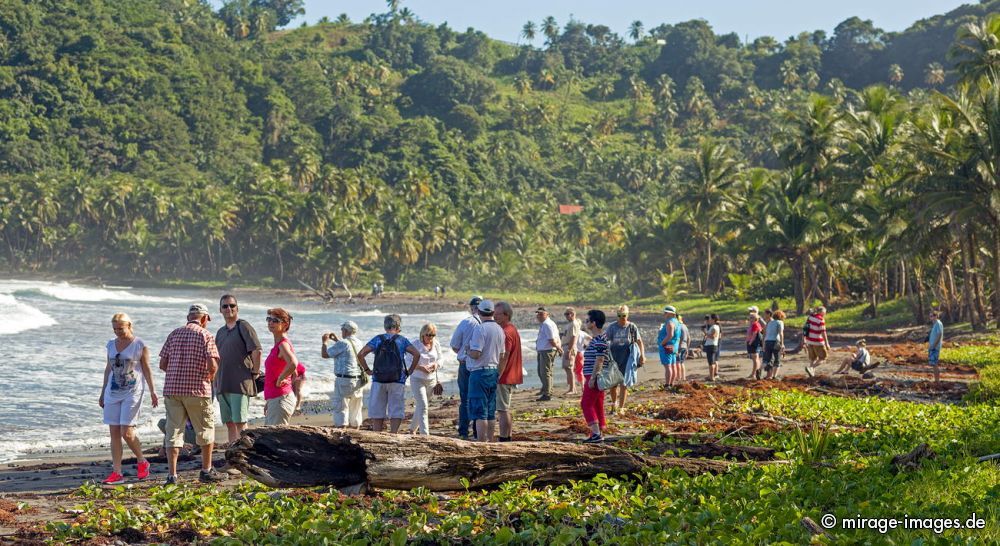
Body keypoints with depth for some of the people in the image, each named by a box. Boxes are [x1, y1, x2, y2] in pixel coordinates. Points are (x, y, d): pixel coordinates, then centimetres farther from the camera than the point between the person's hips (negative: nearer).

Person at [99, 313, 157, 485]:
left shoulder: (140, 345, -3)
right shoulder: (111, 345, 11)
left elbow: (146, 369, -1)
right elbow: (108, 369, 17)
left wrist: (152, 391, -7)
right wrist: (103, 393, 17)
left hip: (132, 393, -5)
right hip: (113, 392, 5)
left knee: (127, 433, -12)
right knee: (114, 433, 1)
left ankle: (142, 462, 12)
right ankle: (117, 473, 3)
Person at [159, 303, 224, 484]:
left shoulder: (174, 334, 10)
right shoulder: (206, 336, -3)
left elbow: (163, 364, 8)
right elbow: (213, 365, -14)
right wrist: (211, 376, 8)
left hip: (172, 388, 4)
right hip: (197, 389, -3)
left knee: (174, 431, 5)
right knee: (206, 429, 13)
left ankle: (172, 474, -1)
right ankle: (206, 471, 19)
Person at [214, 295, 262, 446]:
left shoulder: (243, 327, -5)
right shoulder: (220, 332, 18)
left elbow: (256, 350, -14)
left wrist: (255, 372, -10)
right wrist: (216, 382, 16)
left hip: (240, 384, -7)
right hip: (223, 385, 8)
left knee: (240, 422, -10)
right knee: (229, 423, 8)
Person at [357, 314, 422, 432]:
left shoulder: (377, 339, 5)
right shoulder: (402, 340, 4)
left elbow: (360, 354, -4)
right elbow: (416, 354, -7)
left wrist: (367, 370, 5)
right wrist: (410, 371, 1)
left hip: (378, 380, 1)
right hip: (397, 381, -1)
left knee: (377, 412, 9)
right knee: (396, 411, 4)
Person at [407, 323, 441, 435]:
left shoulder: (436, 344, 2)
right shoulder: (414, 344, -13)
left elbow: (440, 359, 13)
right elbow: (407, 361, -12)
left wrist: (436, 364, -10)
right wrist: (420, 367, -25)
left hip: (431, 380, 5)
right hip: (417, 379, -5)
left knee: (420, 406, 16)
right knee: (423, 406, -14)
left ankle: (412, 429, 35)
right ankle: (425, 434, -16)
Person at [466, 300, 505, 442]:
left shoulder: (480, 329, -16)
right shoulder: (499, 329, 7)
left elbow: (475, 354, -21)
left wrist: (468, 350, -1)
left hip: (480, 373, -7)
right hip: (494, 372, 7)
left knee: (479, 413, -6)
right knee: (491, 412, 14)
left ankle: (481, 443, -8)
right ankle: (490, 441, 18)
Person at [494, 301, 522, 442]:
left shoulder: (506, 333, -18)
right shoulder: (513, 329, 15)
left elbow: (504, 357, -22)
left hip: (504, 377, -11)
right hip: (512, 376, 11)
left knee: (502, 409, -7)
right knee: (506, 409, 17)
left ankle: (503, 440, -6)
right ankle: (508, 437, 24)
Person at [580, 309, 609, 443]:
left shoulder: (599, 340, -16)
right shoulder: (596, 338, 16)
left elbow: (599, 360, -22)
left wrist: (593, 378, -24)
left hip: (595, 377, -10)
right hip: (593, 377, 10)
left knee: (586, 404, -11)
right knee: (597, 405, 12)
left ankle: (596, 433, -17)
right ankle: (599, 434, 15)